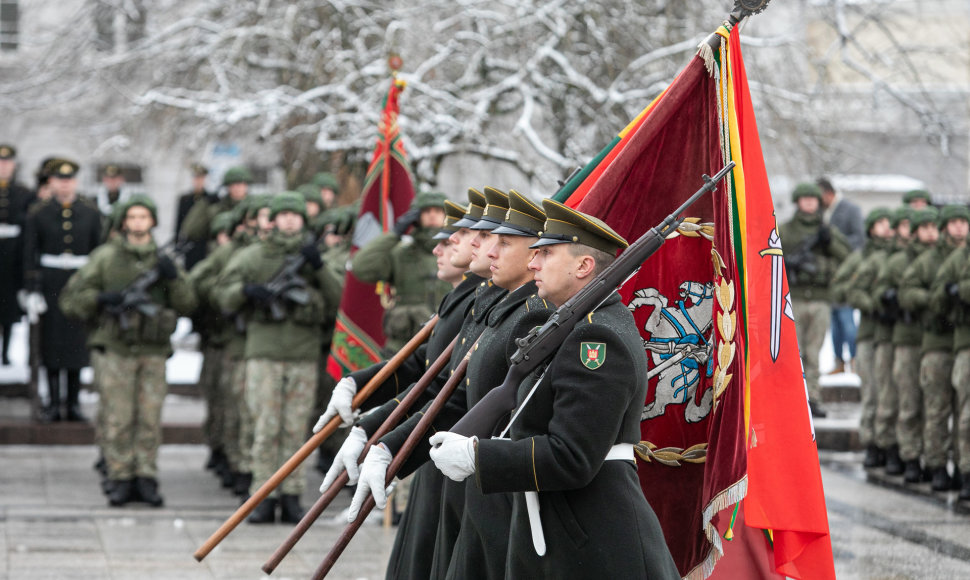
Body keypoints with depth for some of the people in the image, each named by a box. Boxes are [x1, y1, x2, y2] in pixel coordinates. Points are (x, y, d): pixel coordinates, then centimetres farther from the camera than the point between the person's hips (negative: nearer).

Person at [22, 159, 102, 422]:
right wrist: (32, 291, -6)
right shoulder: (38, 213, 0)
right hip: (50, 282, -1)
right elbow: (30, 255, 0)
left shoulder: (91, 212, 3)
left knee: (78, 340, 2)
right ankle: (53, 403, 8)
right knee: (51, 341, 1)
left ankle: (73, 403, 9)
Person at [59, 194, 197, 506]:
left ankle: (146, 479, 8)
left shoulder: (164, 260, 11)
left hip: (153, 352, 2)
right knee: (117, 420, -2)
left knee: (150, 420, 1)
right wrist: (103, 298, -13)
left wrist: (174, 278, -10)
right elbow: (70, 298, 3)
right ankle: (120, 480, 5)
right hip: (115, 349, -2)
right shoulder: (106, 258, 4)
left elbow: (187, 306, 5)